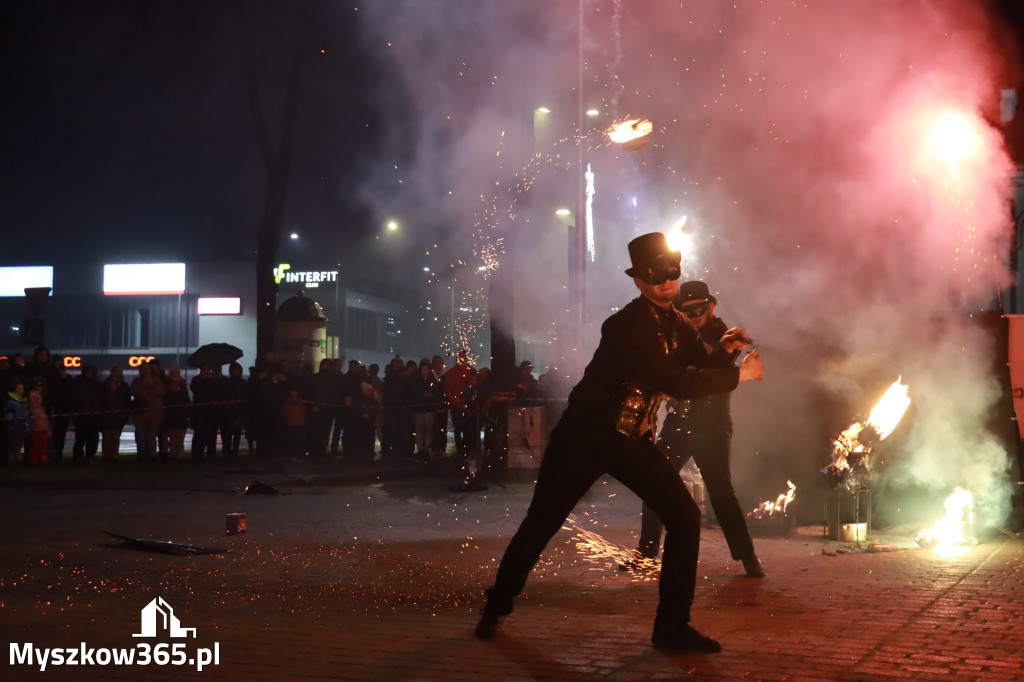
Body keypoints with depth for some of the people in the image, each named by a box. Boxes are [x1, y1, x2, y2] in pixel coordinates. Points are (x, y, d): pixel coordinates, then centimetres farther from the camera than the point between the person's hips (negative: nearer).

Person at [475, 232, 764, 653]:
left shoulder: (678, 326, 4)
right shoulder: (626, 326, -23)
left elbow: (699, 371, 9)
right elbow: (676, 382, -32)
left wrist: (721, 351, -11)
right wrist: (738, 374, -25)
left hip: (632, 440, 7)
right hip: (585, 436, -6)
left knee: (684, 517, -6)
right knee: (542, 523, 3)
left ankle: (672, 626, 3)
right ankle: (497, 607, 25)